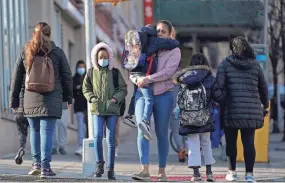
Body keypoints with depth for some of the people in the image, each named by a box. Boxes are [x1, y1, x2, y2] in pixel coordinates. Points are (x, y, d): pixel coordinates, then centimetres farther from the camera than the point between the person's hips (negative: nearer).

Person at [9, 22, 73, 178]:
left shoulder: (25, 52, 6)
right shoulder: (57, 52, 1)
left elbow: (16, 78, 7)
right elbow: (67, 76, 4)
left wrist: (14, 101, 12)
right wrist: (68, 97, 15)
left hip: (31, 100, 2)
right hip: (51, 100, -2)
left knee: (34, 130, 17)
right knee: (47, 132, -3)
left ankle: (36, 163, 16)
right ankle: (45, 167, -7)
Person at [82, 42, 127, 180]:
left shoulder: (115, 73, 5)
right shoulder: (91, 73, 7)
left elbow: (123, 89, 6)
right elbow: (86, 88, 12)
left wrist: (116, 98, -11)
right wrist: (91, 98, -6)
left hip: (112, 109, 0)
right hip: (97, 109, 0)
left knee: (111, 139, 1)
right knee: (97, 136, -14)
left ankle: (111, 169, 8)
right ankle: (99, 165, 2)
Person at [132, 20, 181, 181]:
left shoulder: (174, 51, 3)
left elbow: (168, 72, -11)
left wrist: (148, 79, -17)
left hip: (163, 95, -2)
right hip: (143, 93, 2)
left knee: (162, 134, 4)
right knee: (143, 130, -11)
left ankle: (162, 171, 11)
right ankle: (145, 171, -18)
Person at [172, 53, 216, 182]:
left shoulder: (185, 78, 2)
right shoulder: (209, 79, -1)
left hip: (188, 117, 0)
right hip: (205, 117, 0)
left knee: (193, 144, 4)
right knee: (206, 142, 15)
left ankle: (196, 172, -4)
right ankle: (209, 172, 16)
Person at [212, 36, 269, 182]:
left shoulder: (226, 64, 0)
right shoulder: (255, 65, 9)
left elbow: (218, 87, -9)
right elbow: (263, 88, 15)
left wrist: (221, 101, 3)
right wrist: (264, 105, 26)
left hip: (232, 110, -2)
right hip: (252, 111, 2)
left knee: (231, 141, 10)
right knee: (249, 141, 2)